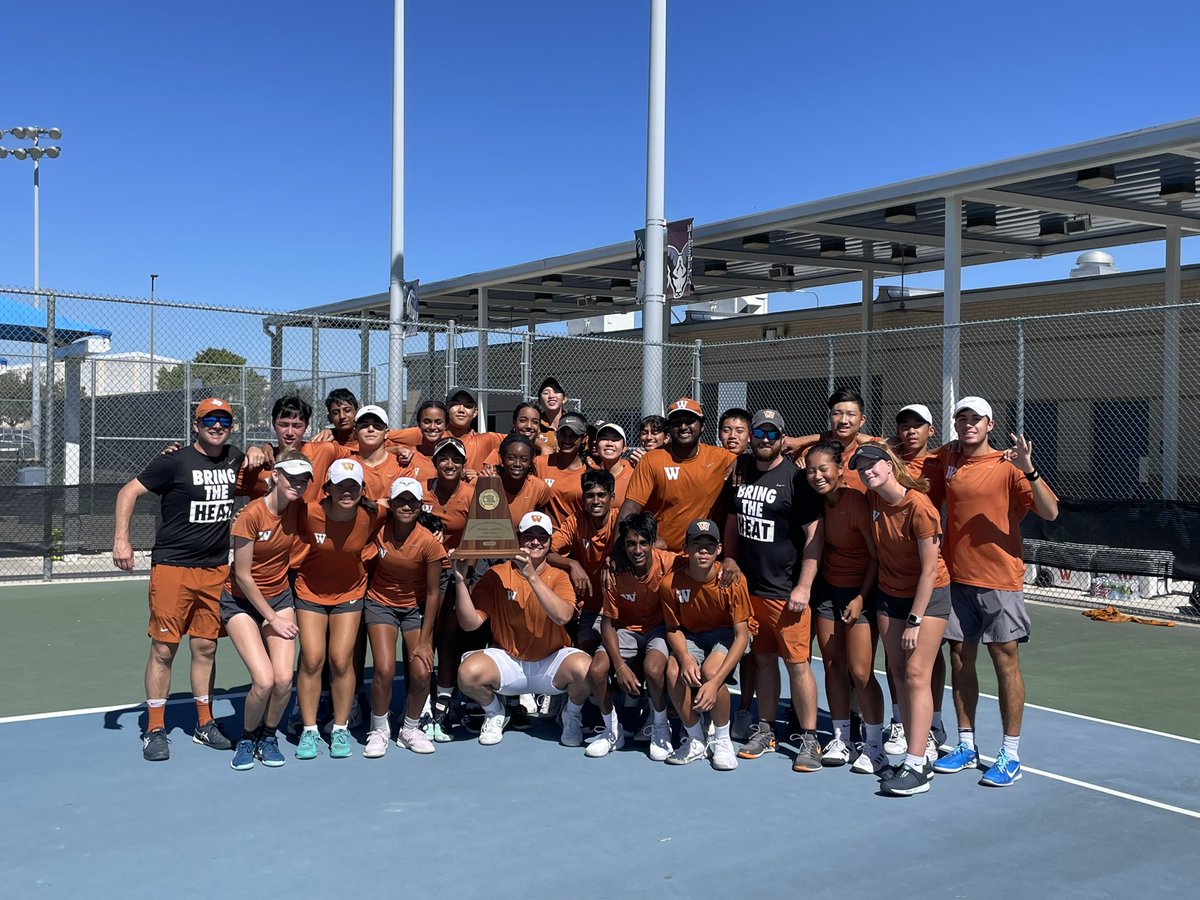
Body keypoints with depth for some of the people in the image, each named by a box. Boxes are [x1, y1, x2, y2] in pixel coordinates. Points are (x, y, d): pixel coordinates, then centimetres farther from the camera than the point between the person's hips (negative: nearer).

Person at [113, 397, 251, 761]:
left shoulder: (235, 458, 8)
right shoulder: (174, 461, -7)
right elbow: (128, 491, -5)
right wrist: (121, 539, -15)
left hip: (216, 570, 4)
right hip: (172, 567, -4)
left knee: (206, 648, 9)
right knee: (163, 648, -1)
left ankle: (205, 724, 21)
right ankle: (155, 730, 9)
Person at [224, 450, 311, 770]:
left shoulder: (298, 508, -9)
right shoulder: (251, 514, -21)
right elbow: (242, 576, -15)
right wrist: (271, 618, -11)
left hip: (279, 597, 4)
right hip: (242, 602, -4)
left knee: (284, 679, -12)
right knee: (264, 680, -18)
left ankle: (269, 737, 16)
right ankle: (247, 739, 10)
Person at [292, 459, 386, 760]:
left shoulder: (374, 515, -20)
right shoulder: (309, 513, -24)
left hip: (350, 593, 1)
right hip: (310, 592, -1)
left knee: (341, 661, -3)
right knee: (312, 660, -5)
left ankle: (340, 729, 14)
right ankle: (309, 730, 10)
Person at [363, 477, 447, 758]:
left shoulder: (428, 542, -19)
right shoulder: (378, 531, -16)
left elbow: (433, 593, -12)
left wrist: (424, 640, -11)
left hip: (416, 607, 0)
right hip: (381, 603, 0)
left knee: (421, 672, -12)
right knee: (385, 669, -17)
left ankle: (410, 730, 14)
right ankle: (379, 730, 8)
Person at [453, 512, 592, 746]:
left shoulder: (558, 577, -2)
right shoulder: (497, 575, -2)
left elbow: (563, 616, -24)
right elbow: (470, 623, -11)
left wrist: (532, 576, -30)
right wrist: (460, 580, -22)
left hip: (550, 663, 0)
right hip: (507, 663, 0)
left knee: (583, 668, -32)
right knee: (468, 672, -29)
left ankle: (572, 715, 4)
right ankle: (494, 712, 7)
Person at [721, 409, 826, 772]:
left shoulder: (795, 477, -8)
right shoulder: (741, 472, 9)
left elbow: (814, 535, -10)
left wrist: (803, 587, -14)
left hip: (786, 590, -5)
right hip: (750, 587, 5)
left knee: (797, 664, -3)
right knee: (763, 660, 14)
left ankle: (808, 740, 7)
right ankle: (765, 731, 25)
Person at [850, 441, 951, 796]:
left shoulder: (919, 506, -23)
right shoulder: (873, 499, -3)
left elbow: (929, 568, -19)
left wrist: (915, 620, -18)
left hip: (929, 594, -7)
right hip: (889, 594, 7)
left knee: (916, 674, -11)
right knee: (899, 674, 4)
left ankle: (916, 768, -10)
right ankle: (919, 757, 11)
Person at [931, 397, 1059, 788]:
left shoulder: (1008, 465, -7)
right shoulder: (946, 459, 7)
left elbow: (1050, 512, -16)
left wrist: (1029, 470, -28)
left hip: (1000, 580, -5)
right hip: (956, 579, 5)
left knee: (1005, 660, 0)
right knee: (960, 658, 9)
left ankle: (1010, 755, 9)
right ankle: (966, 747, 21)